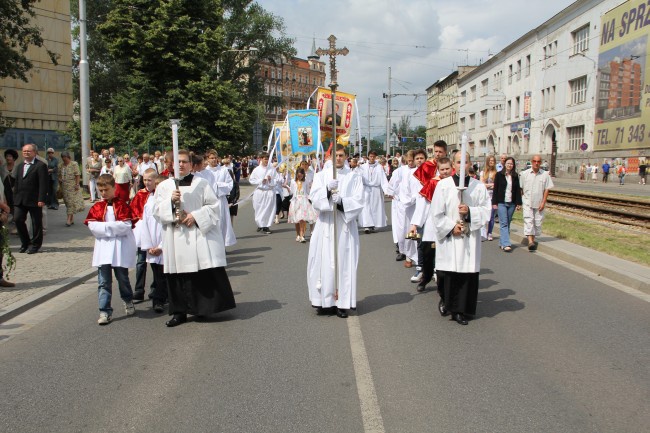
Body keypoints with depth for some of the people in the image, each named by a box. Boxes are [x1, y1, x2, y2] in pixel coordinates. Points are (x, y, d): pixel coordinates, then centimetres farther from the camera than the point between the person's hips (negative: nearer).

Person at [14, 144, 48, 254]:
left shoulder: (41, 165, -7)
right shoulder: (20, 165, 17)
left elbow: (43, 184, -13)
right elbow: (17, 182, 19)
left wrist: (41, 199, -18)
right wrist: (15, 197, 12)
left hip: (34, 200, -6)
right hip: (20, 200, 7)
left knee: (36, 223, 3)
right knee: (17, 219, 2)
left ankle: (35, 245, 15)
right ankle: (25, 242, 18)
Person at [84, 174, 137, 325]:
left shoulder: (122, 205, -2)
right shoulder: (96, 208, 6)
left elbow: (125, 226, -14)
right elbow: (93, 227, -6)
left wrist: (104, 226, -12)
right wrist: (114, 228, -13)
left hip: (120, 249, -2)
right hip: (103, 249, 2)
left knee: (122, 278, 11)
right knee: (103, 282, 0)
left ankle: (128, 301, 35)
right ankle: (105, 311, 4)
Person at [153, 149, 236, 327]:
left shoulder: (201, 183, 7)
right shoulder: (164, 186, 12)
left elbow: (214, 206, 2)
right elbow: (157, 211, 7)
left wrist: (196, 216, -11)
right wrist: (170, 201, -11)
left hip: (200, 234, -2)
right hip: (176, 238, 2)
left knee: (207, 272, -6)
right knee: (178, 275, 2)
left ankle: (213, 305, 6)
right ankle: (180, 312, 11)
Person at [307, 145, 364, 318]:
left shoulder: (354, 177, 8)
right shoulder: (321, 176, 11)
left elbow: (358, 201, -2)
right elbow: (314, 197, -3)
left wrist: (341, 201, -19)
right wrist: (327, 189, -21)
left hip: (346, 225, 0)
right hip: (325, 224, 0)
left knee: (344, 262, -1)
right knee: (324, 262, -3)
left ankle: (342, 302, 5)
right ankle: (325, 300, 7)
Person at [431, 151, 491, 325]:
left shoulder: (479, 186, 3)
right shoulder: (443, 185, -1)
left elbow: (486, 210, 2)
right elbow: (436, 213, -1)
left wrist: (470, 211, -14)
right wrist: (451, 227, -8)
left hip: (470, 238, 2)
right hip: (448, 237, -1)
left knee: (468, 274, 1)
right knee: (448, 273, -1)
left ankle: (460, 310, 12)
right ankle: (445, 301, 26)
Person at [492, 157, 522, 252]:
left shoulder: (515, 176, 9)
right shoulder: (499, 175, 0)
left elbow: (518, 190, 10)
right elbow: (495, 189, -1)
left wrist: (518, 203, 4)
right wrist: (494, 203, -5)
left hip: (511, 203, 4)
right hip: (501, 203, -4)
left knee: (508, 224, 7)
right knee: (504, 224, -9)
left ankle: (502, 242, 14)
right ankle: (506, 244, -15)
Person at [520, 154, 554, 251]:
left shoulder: (545, 174, 1)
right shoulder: (525, 173, 1)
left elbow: (547, 189, 1)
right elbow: (520, 188, 6)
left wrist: (543, 202, -5)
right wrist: (519, 201, 4)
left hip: (539, 203, 1)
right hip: (527, 202, -1)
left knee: (538, 222, 7)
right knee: (528, 221, -12)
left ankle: (533, 239, 24)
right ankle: (530, 241, -18)